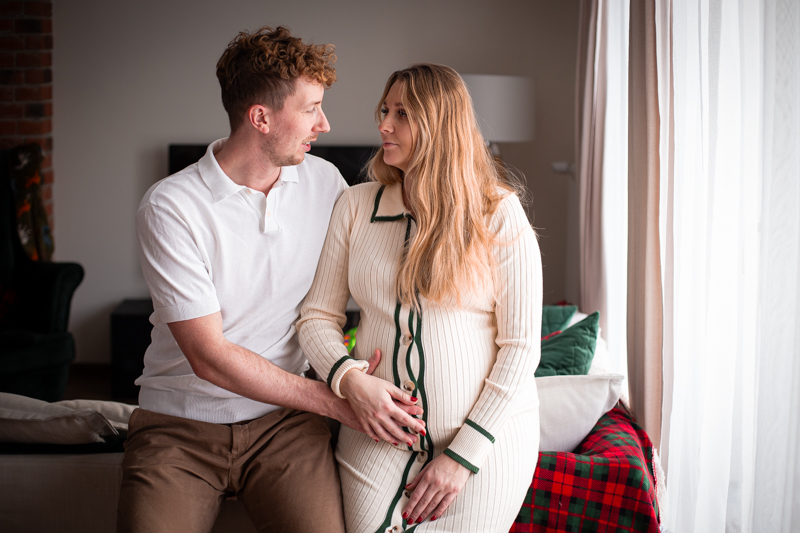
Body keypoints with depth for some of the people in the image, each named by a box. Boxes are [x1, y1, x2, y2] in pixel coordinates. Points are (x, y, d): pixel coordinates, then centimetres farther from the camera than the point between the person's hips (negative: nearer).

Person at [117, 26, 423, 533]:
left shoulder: (323, 181, 2)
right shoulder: (169, 207, -12)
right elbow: (209, 357, -15)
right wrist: (338, 403, -16)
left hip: (284, 417, 3)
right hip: (181, 423, -2)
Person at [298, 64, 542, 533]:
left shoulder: (500, 214, -7)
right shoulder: (356, 206, 2)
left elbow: (520, 346, -9)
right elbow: (318, 316, 4)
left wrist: (463, 455, -11)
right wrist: (350, 379, -16)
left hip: (486, 435, -2)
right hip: (381, 433, 2)